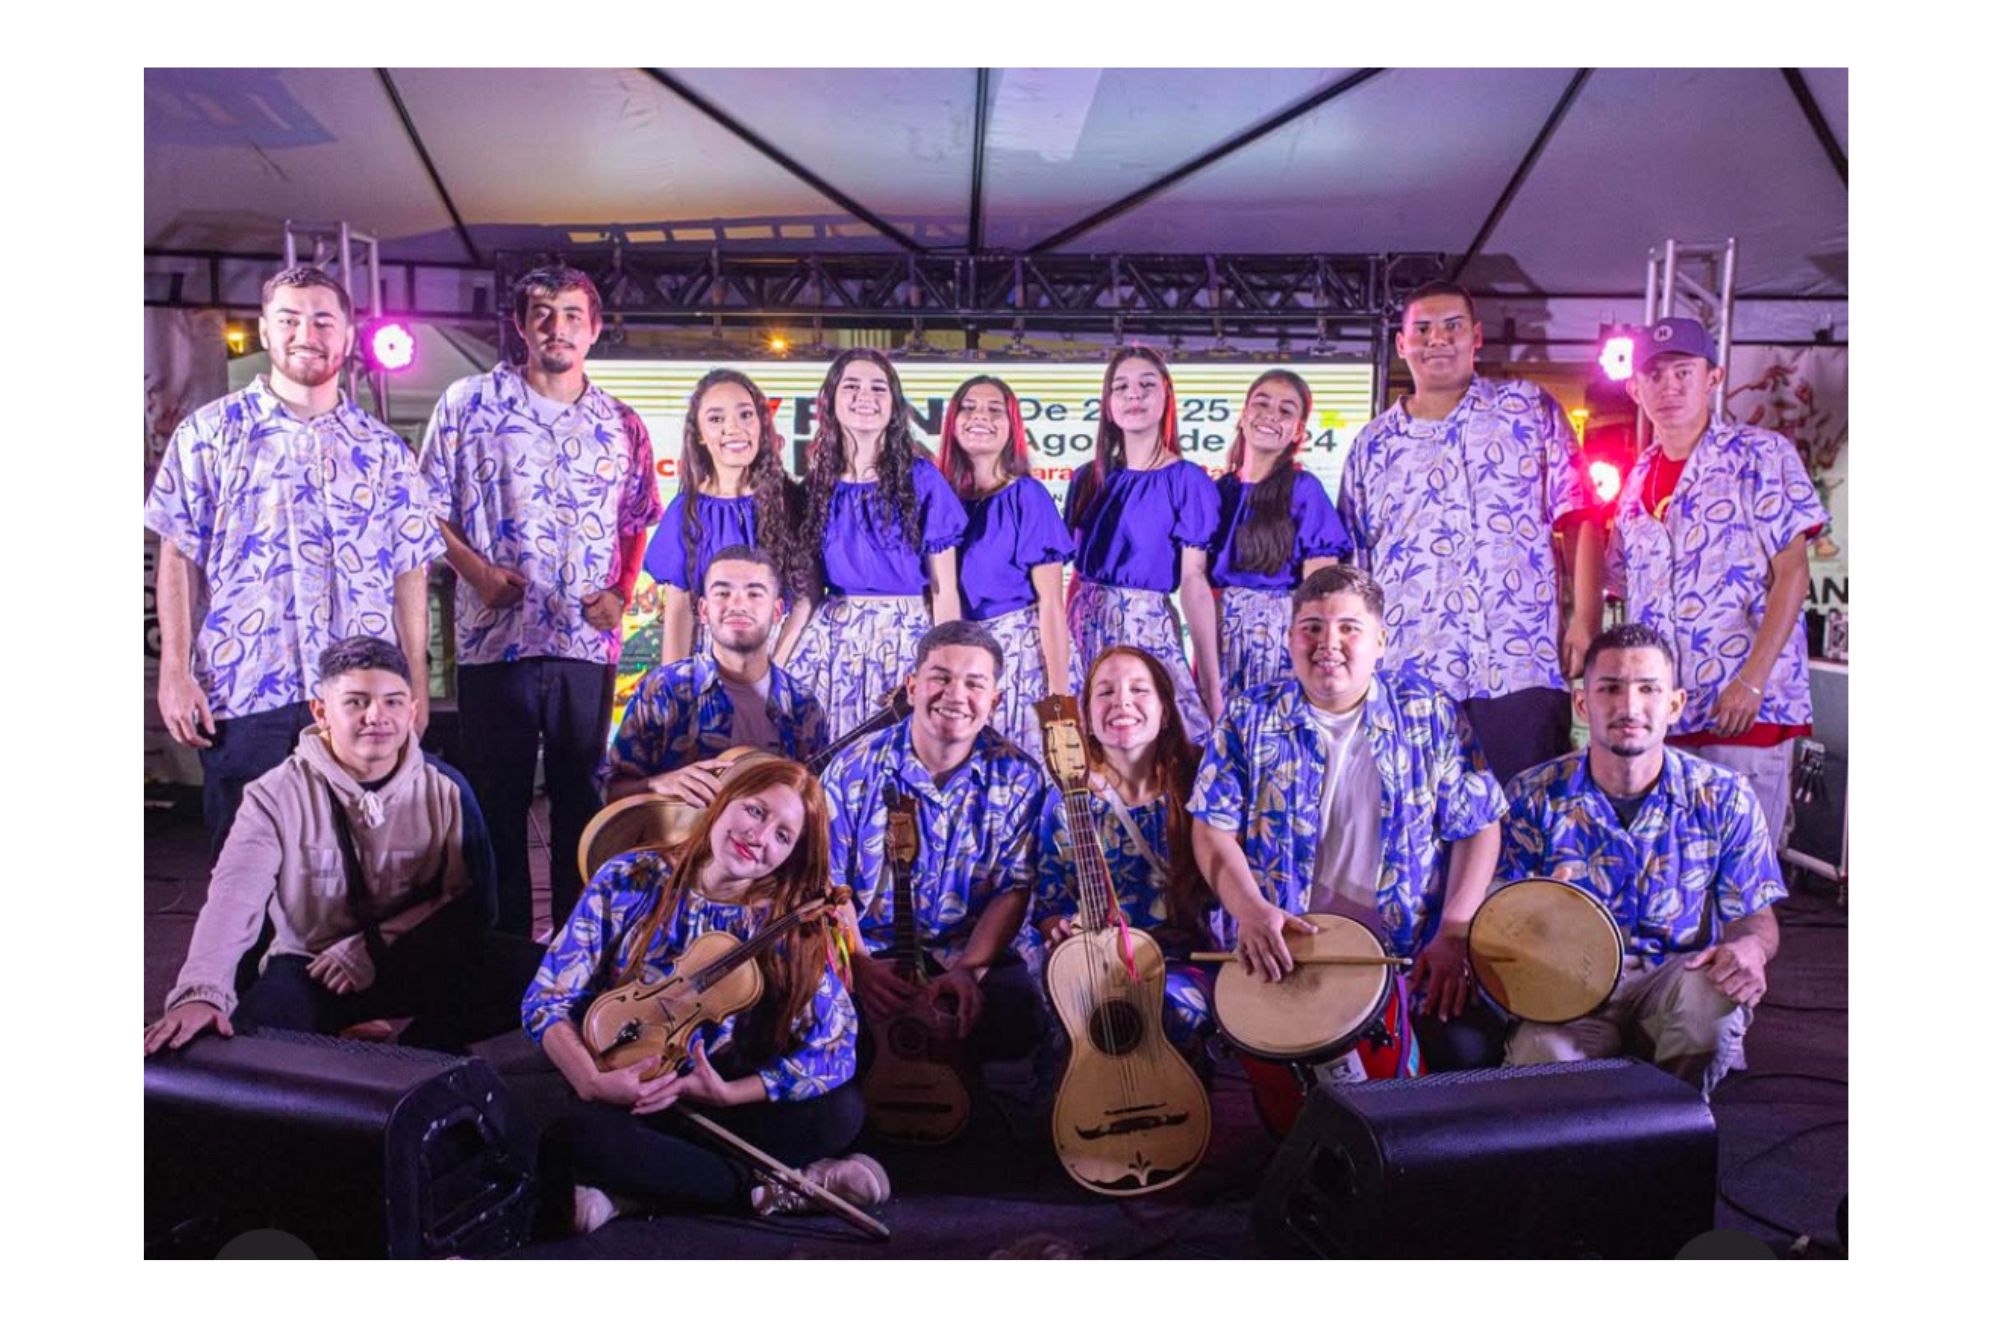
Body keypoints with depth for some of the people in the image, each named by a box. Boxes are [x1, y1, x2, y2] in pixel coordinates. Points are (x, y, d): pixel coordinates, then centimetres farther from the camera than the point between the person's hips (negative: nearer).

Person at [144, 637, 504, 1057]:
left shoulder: (445, 789, -6)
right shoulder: (276, 795, -9)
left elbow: (471, 897, -9)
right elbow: (233, 900, -22)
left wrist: (372, 948, -19)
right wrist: (199, 993, -39)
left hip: (416, 965, 1)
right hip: (308, 964, 0)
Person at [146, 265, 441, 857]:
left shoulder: (382, 448, 11)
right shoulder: (210, 431, 6)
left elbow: (410, 572, 9)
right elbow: (179, 556, 4)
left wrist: (417, 685, 4)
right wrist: (175, 670, -4)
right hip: (243, 692, -1)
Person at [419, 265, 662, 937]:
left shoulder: (621, 425, 10)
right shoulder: (469, 403, 3)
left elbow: (637, 524, 17)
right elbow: (430, 507, 4)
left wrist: (620, 593, 1)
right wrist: (476, 570, -11)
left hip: (588, 642, 2)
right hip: (495, 637, -2)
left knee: (582, 801, 9)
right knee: (497, 802, 6)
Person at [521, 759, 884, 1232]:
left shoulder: (794, 925, -5)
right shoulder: (630, 881, -7)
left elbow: (837, 1048, -12)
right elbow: (547, 998, -6)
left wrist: (725, 1093, -21)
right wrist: (593, 1081, -23)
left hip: (725, 1105, 1)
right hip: (623, 1097, -1)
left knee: (842, 1109, -23)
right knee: (578, 1136, -35)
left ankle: (633, 1191, -19)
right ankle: (769, 1188, -20)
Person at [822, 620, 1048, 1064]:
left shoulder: (1018, 778, -2)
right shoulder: (855, 768, -3)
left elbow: (1013, 889, -3)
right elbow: (829, 884, -3)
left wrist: (968, 969, -18)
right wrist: (860, 966, -18)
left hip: (972, 956, 1)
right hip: (867, 954, 0)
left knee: (1019, 1012, -29)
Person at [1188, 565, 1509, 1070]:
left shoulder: (1429, 714, 4)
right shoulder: (1250, 719, 4)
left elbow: (1479, 826, 3)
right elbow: (1213, 828, 1)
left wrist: (1454, 935, -8)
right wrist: (1252, 910, -17)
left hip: (1412, 946, 1)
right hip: (1285, 943, 0)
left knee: (1471, 1049, -22)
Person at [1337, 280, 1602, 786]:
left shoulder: (1531, 409, 10)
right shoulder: (1374, 443, 15)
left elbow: (1578, 517, 4)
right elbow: (1353, 562, 17)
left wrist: (1585, 618, -8)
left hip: (1522, 668, -1)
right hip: (1409, 676, 2)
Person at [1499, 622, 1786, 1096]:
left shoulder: (1723, 797, 0)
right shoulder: (1535, 796, -3)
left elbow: (1753, 914, 4)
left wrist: (1750, 948, -21)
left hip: (1676, 978, 3)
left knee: (1714, 992, -33)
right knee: (1542, 1057, -35)